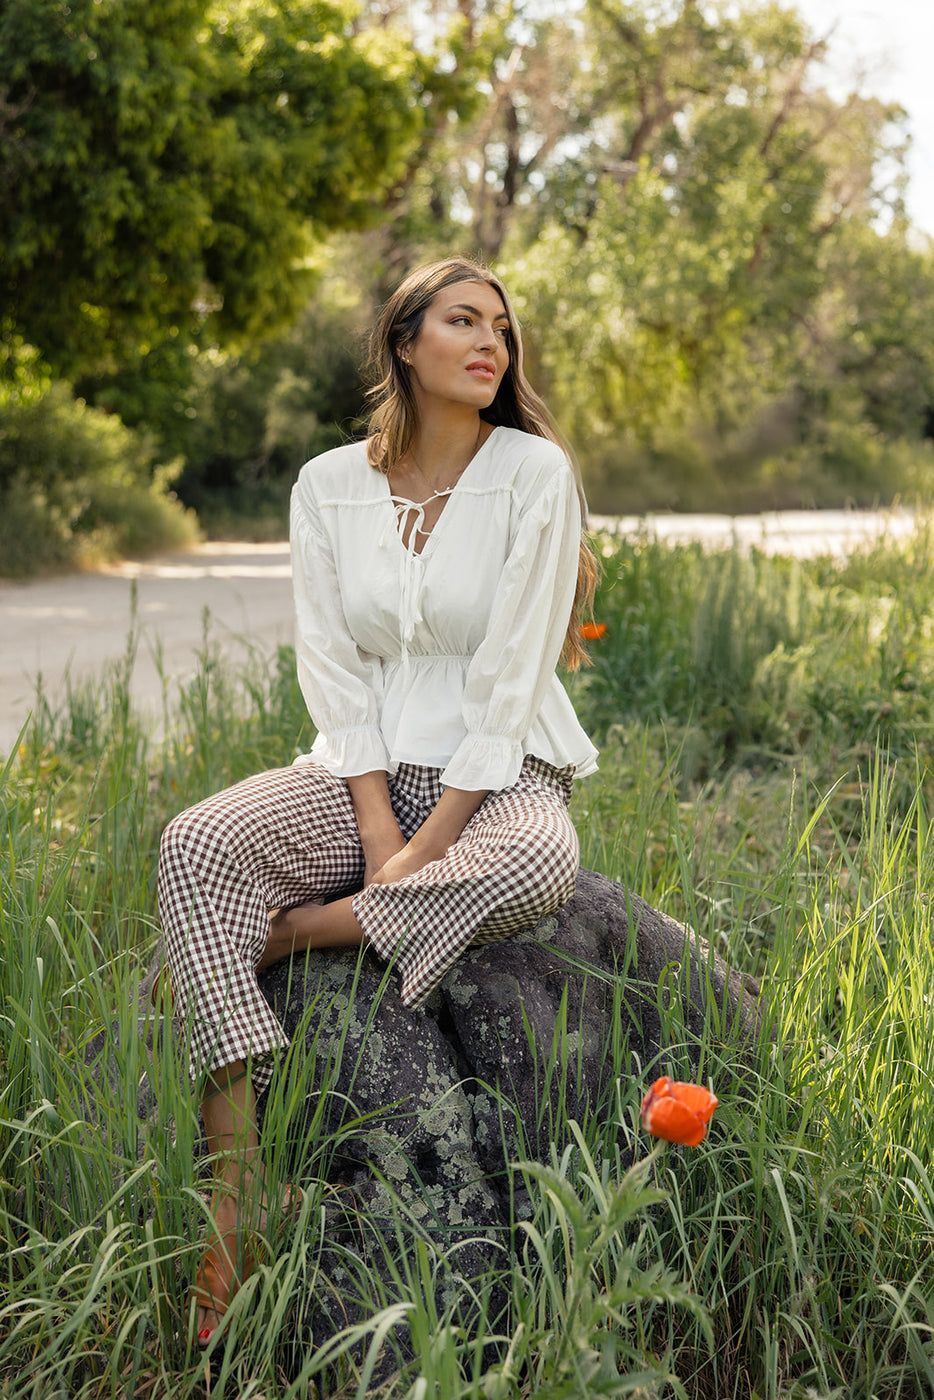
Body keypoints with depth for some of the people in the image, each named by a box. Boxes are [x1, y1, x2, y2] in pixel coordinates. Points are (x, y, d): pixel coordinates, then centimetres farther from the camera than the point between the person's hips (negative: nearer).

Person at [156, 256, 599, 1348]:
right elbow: (332, 668, -1)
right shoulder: (328, 485, 5)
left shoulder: (534, 472, -5)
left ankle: (286, 934, -20)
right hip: (365, 773, 3)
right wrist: (378, 827, -15)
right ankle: (236, 1199, -31)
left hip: (496, 777, -2)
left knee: (537, 865, -39)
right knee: (197, 845, -26)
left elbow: (510, 679, -11)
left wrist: (427, 844, -18)